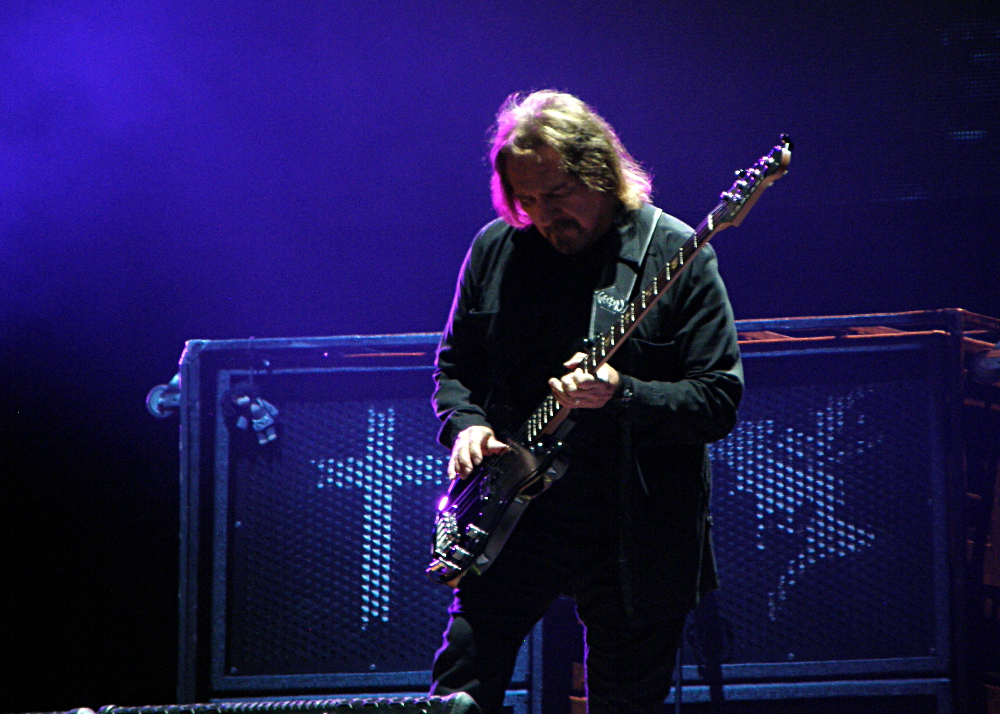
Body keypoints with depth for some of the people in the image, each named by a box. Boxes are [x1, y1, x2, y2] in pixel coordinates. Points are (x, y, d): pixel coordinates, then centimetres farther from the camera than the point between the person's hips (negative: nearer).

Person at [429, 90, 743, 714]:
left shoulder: (676, 257, -7)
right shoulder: (496, 249, 5)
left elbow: (720, 399, -10)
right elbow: (455, 366, 17)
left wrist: (620, 395, -25)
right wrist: (466, 423, -4)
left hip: (634, 539, -3)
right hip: (512, 521, 3)